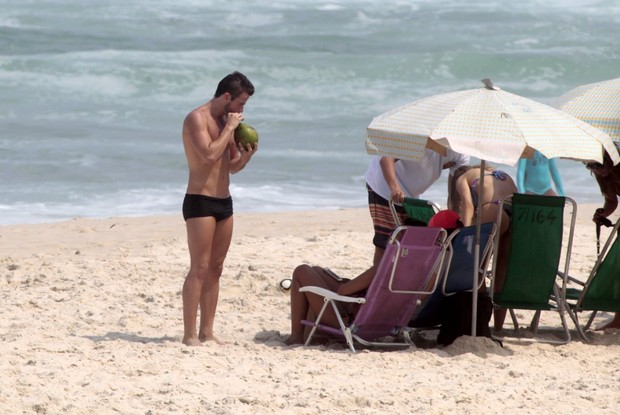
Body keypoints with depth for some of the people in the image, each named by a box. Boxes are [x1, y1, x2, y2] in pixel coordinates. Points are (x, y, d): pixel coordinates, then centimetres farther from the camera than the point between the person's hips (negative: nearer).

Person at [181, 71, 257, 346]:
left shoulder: (226, 122, 14)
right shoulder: (197, 119, -11)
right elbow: (209, 155, -25)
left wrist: (246, 156, 1)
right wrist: (229, 128, -15)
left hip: (224, 202, 9)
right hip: (200, 202, -9)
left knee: (215, 268, 8)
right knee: (199, 269, -11)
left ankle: (207, 332, 11)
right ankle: (190, 335, -12)